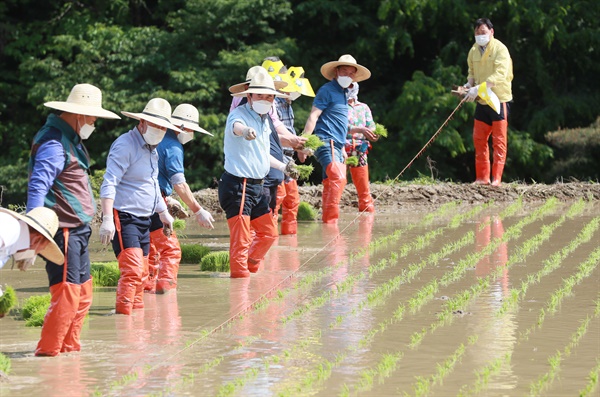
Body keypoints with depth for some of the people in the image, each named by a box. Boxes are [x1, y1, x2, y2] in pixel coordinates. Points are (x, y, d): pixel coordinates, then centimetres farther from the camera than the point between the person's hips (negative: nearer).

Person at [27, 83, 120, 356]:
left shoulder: (71, 140, 17)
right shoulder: (54, 144, -16)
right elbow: (37, 187, -25)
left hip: (77, 230, 11)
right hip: (63, 230, -11)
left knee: (83, 292, 15)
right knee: (67, 293, -13)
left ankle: (69, 347, 22)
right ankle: (48, 352, -9)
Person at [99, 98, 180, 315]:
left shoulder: (151, 150, 18)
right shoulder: (125, 145, -13)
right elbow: (109, 184, -21)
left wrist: (163, 212, 40)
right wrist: (107, 219, -31)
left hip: (143, 220, 10)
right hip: (124, 218, -10)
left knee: (141, 274, 11)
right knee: (133, 270, -20)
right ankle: (123, 315, -24)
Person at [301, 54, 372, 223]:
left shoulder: (343, 93, 22)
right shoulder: (327, 90, -5)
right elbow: (313, 117, -13)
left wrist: (356, 130, 36)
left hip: (337, 146, 10)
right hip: (327, 143, -10)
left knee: (331, 184, 9)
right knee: (338, 178, -23)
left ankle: (328, 221, 11)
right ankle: (330, 219, -25)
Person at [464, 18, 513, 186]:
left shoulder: (500, 49, -13)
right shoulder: (474, 51, 7)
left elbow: (500, 75, -24)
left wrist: (479, 88, -29)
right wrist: (469, 84, -3)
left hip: (499, 99, -6)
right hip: (482, 101, 6)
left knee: (499, 140, -3)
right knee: (479, 139, 5)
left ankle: (496, 177, -3)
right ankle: (482, 177, 11)